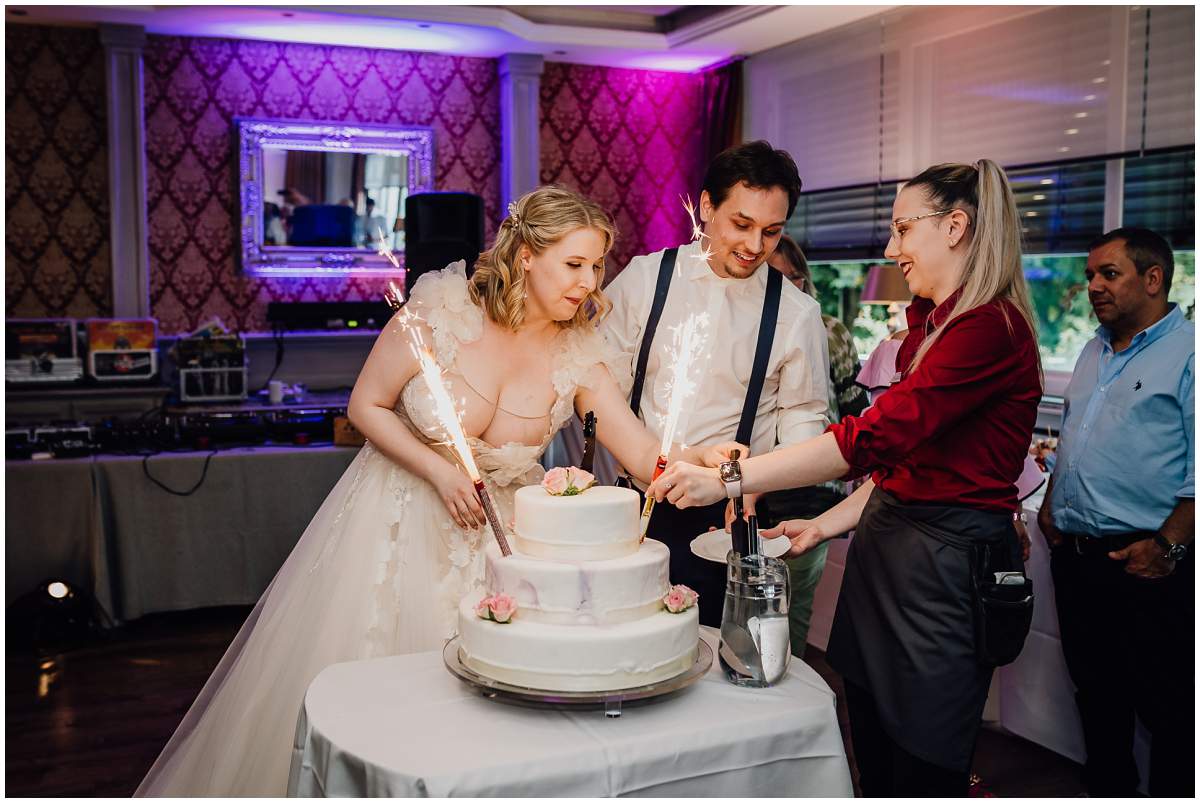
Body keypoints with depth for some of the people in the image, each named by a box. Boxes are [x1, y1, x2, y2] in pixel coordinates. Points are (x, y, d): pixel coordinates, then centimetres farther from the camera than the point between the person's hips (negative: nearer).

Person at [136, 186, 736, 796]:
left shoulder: (578, 355, -11)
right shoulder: (441, 310, -19)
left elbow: (644, 454, -16)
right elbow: (366, 406, -9)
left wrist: (702, 460, -37)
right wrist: (440, 471, -20)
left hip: (495, 530, 2)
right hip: (398, 515, -2)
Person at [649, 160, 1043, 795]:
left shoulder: (992, 328, -17)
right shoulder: (935, 325, 15)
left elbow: (875, 436, -26)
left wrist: (730, 478, -26)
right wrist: (824, 525, 8)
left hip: (944, 566, -9)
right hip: (884, 545, 9)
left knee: (921, 770, 5)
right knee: (872, 762, 17)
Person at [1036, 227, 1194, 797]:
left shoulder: (1187, 353, -10)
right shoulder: (1094, 353, 15)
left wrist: (1168, 544, -20)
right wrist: (1051, 504, 14)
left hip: (1145, 563, -8)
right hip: (1075, 554, 8)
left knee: (1168, 708, 4)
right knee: (1097, 694, 19)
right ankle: (1106, 790, 33)